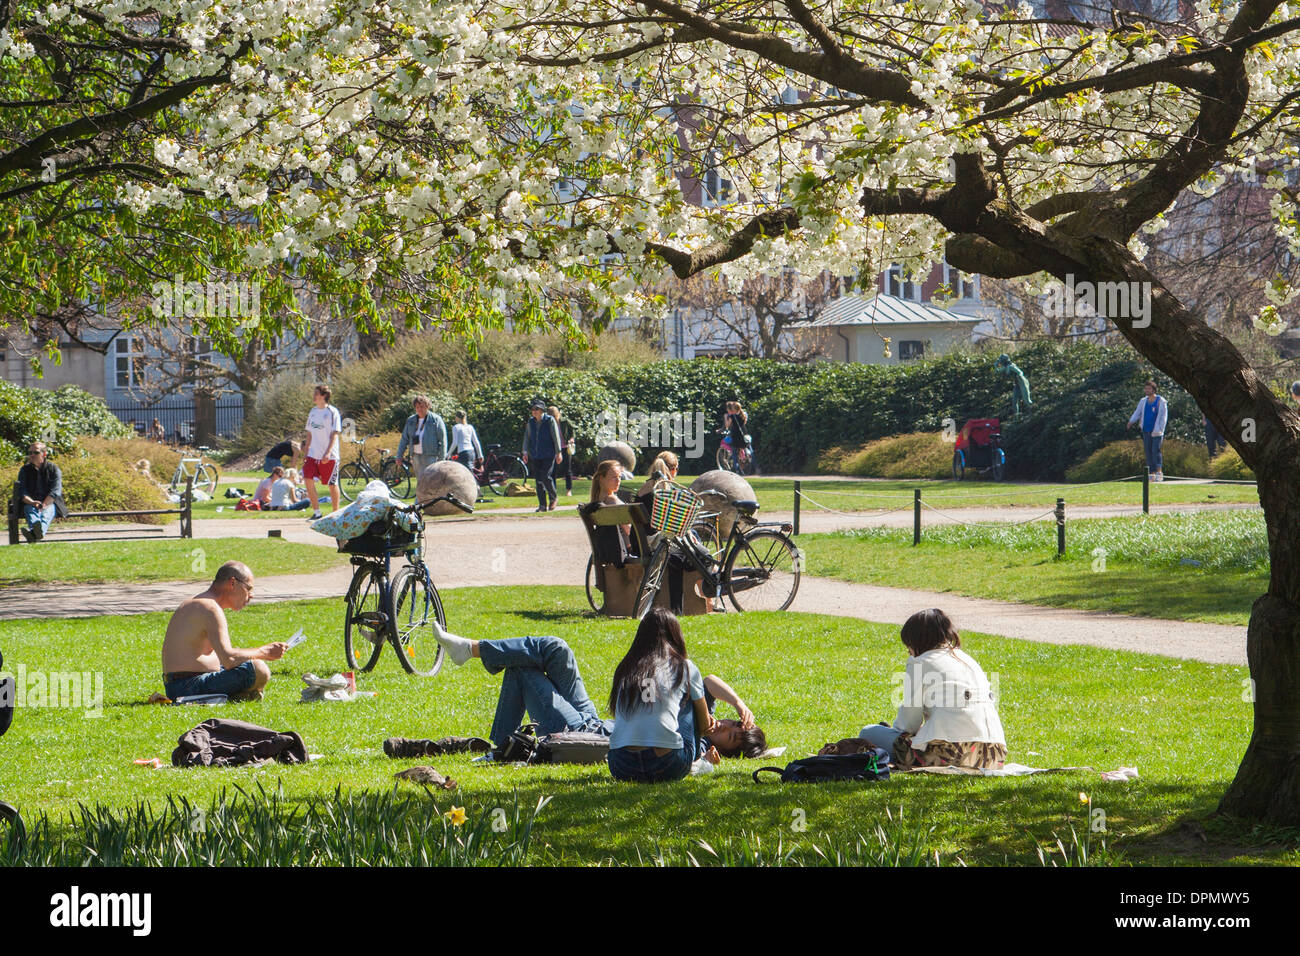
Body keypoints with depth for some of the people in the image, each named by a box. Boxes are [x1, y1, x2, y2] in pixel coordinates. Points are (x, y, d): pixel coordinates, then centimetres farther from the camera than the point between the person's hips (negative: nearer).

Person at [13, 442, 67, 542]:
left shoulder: (53, 469, 4)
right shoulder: (24, 470, 10)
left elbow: (55, 491, -7)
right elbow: (22, 492, -1)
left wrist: (44, 504, -24)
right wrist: (32, 502, -23)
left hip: (50, 503, -1)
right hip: (29, 503, 1)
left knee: (48, 510, -35)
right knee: (30, 509, -33)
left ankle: (41, 529, -70)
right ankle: (35, 529, -68)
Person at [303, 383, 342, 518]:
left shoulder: (332, 412, -7)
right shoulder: (312, 412, 12)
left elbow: (335, 434, -12)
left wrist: (328, 453, -22)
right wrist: (306, 454, 15)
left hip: (329, 456, -5)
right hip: (313, 455, 5)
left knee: (332, 484, 2)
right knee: (309, 480, -8)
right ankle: (316, 512, 0)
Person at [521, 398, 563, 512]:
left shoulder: (550, 421, -2)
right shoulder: (530, 422, 10)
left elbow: (556, 437, -2)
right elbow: (526, 438, 14)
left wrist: (558, 452, -5)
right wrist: (525, 452, 4)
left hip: (548, 455, -5)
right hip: (534, 456, 5)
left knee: (546, 477, -14)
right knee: (538, 480, 3)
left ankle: (553, 498, 9)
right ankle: (542, 505, 8)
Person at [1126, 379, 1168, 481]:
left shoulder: (1161, 401, -1)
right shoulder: (1143, 401, 14)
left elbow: (1163, 417, -5)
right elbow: (1137, 413, 12)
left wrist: (1159, 430, -12)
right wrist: (1130, 423, -2)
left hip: (1157, 432, -5)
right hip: (1146, 431, 5)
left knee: (1155, 450, -17)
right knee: (1148, 452, 2)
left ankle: (1159, 472, -20)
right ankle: (1152, 474, 5)